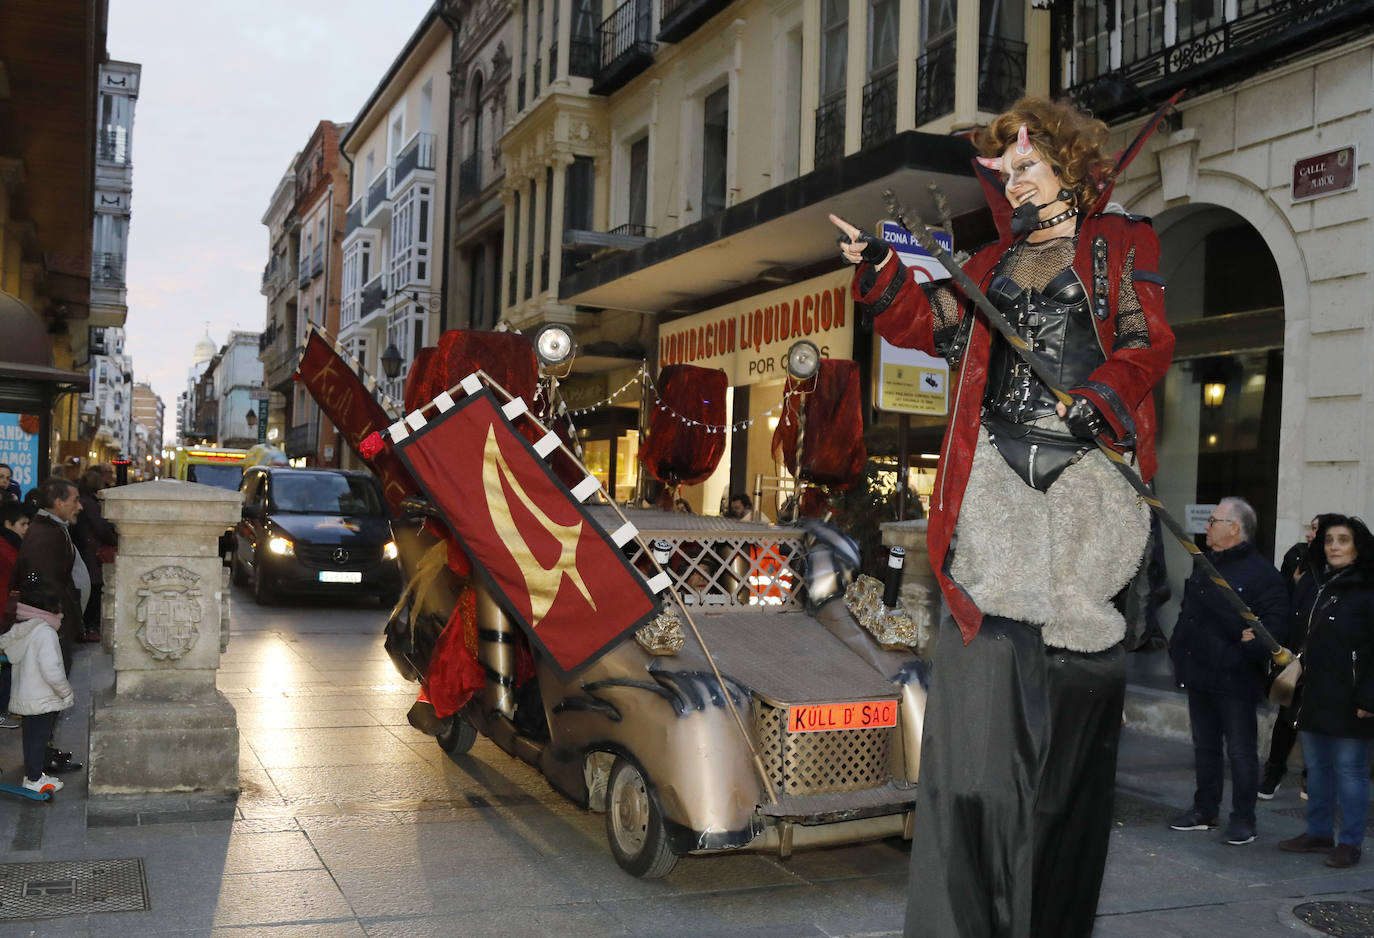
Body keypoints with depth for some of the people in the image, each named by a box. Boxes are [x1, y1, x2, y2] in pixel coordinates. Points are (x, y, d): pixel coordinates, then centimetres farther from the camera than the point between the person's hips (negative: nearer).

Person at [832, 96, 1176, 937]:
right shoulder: (995, 262, 22)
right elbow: (936, 327, 12)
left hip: (1088, 466, -2)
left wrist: (1097, 396, -17)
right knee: (984, 675, -6)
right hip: (1000, 470, 2)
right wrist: (880, 272, -2)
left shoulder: (1122, 244, 12)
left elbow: (1149, 341, 1)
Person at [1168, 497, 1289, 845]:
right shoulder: (1203, 565, 13)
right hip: (1199, 673, 8)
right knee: (1204, 746, 16)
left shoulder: (1262, 574, -12)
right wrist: (1177, 649, 13)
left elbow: (1275, 622, -16)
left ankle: (1243, 819, 11)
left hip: (1234, 679, -8)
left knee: (1241, 751, 2)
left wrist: (1257, 641, -32)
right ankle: (1204, 810, 27)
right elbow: (1187, 612, 20)